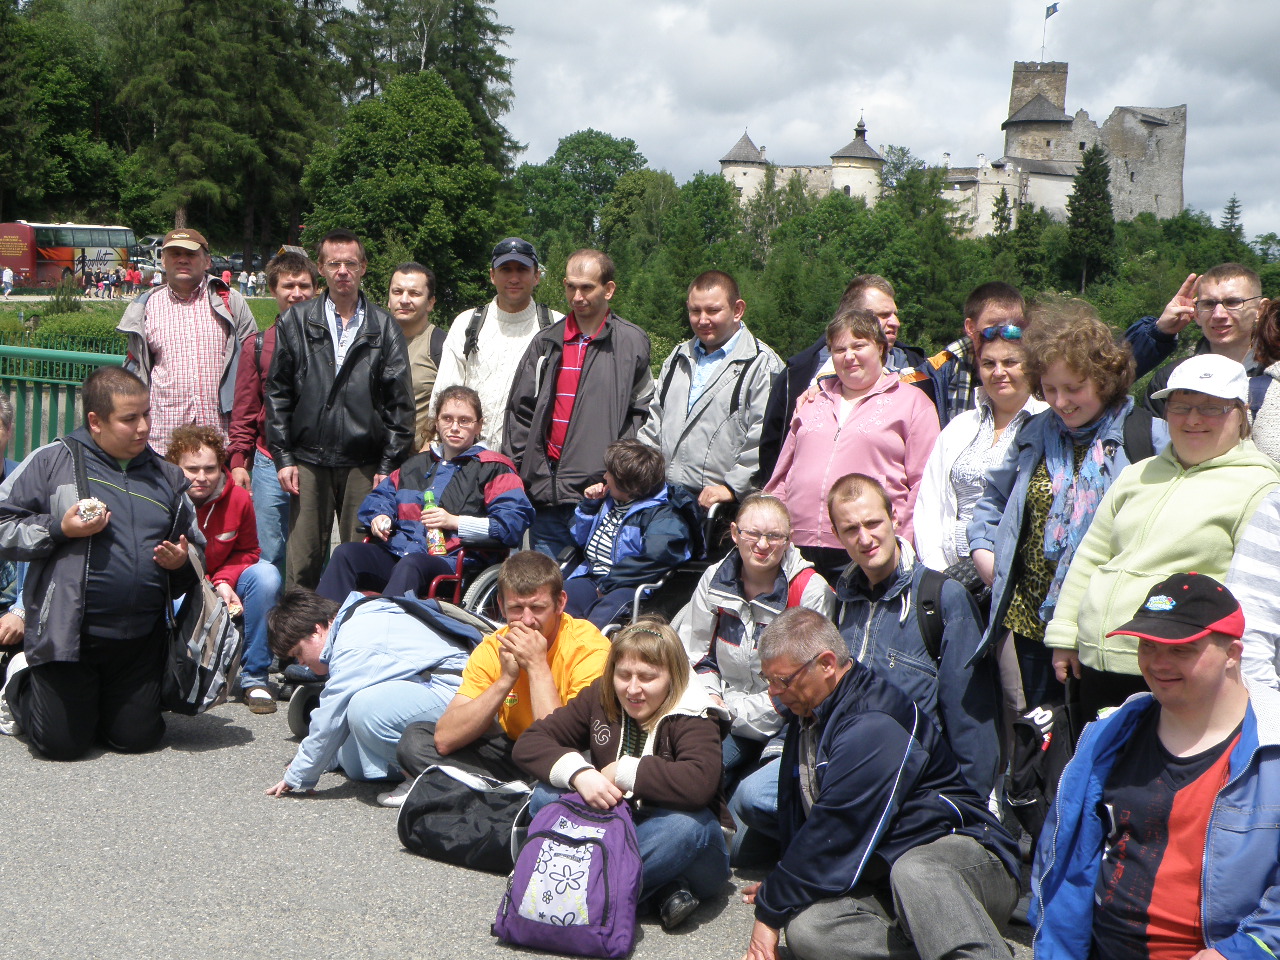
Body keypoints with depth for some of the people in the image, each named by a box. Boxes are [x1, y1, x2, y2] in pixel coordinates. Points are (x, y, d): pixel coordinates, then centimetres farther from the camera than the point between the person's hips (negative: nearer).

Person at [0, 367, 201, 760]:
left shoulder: (167, 477, 13)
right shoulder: (53, 461, -1)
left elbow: (196, 549, 22)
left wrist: (183, 562, -1)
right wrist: (59, 529, -14)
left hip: (141, 640, 4)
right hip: (67, 635, -4)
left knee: (137, 738, 4)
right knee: (63, 743, 0)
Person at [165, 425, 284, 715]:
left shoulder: (239, 499, -10)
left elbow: (247, 551, 3)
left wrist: (224, 582, -20)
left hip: (224, 585, 3)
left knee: (266, 576, -25)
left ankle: (254, 678, -16)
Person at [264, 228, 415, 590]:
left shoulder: (384, 327, 9)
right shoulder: (295, 322, 10)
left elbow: (399, 401, 5)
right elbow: (277, 393, 8)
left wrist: (389, 465, -1)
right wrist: (283, 457, 0)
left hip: (364, 464, 0)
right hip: (308, 461, 0)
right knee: (301, 561, 1)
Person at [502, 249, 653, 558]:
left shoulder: (632, 342, 2)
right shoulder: (546, 342, 13)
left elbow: (643, 413, 1)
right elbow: (520, 411, 15)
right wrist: (516, 470, 7)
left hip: (602, 494, -4)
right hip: (545, 493, 4)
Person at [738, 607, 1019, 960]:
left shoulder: (873, 725, -18)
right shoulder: (808, 716, 14)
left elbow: (837, 830, -19)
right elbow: (797, 812, 27)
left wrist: (771, 908, -10)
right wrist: (778, 889, 18)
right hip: (878, 885, 8)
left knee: (912, 873, -43)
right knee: (805, 930, -24)